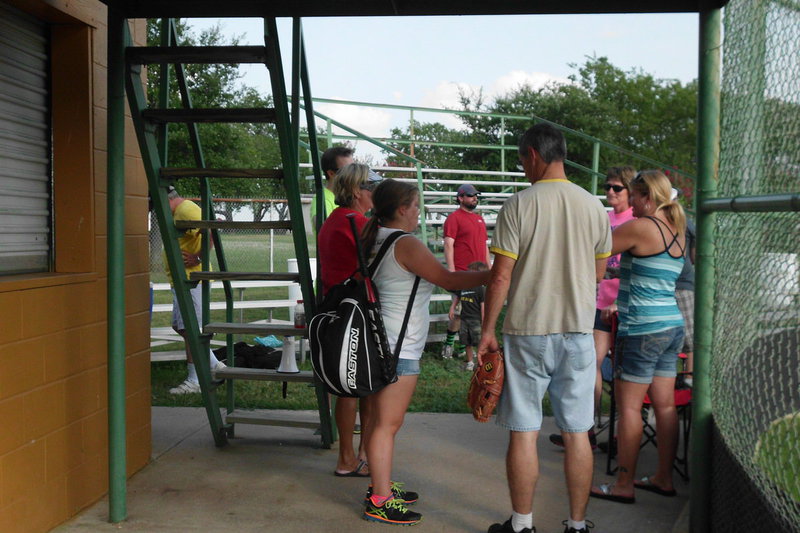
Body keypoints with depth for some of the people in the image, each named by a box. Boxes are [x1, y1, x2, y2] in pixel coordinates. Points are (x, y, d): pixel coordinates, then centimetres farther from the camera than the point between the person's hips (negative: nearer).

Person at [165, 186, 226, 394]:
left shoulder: (186, 210, -15)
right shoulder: (178, 212, 18)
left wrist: (198, 259, -23)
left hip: (191, 279, -11)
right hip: (182, 280, 11)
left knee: (190, 329, -5)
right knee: (180, 327, 16)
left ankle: (194, 380, 2)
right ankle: (215, 365, 23)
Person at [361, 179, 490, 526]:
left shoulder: (377, 242, 12)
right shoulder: (406, 244, -16)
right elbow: (449, 280, -16)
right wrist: (494, 274, -10)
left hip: (383, 341, 10)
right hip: (399, 349, -10)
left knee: (383, 421, 17)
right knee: (387, 425, -4)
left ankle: (382, 486, 28)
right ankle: (379, 503, 3)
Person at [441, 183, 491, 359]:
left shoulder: (480, 219, 19)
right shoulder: (454, 217, -3)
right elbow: (448, 246, -10)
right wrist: (451, 272, -17)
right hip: (462, 274, -7)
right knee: (459, 311, -7)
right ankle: (448, 344, 7)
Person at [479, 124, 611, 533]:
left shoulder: (518, 206, -9)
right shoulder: (593, 207, 2)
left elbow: (501, 276, -10)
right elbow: (598, 273, 12)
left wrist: (487, 331, -1)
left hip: (527, 331, -3)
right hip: (578, 330, 3)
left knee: (524, 432, 6)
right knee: (577, 433, 10)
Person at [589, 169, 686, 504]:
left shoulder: (640, 227, -13)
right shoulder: (677, 232, 13)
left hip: (642, 329, -9)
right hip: (673, 326, 9)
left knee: (628, 405, -2)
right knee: (665, 405, 12)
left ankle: (624, 485, 4)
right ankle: (664, 478, 21)